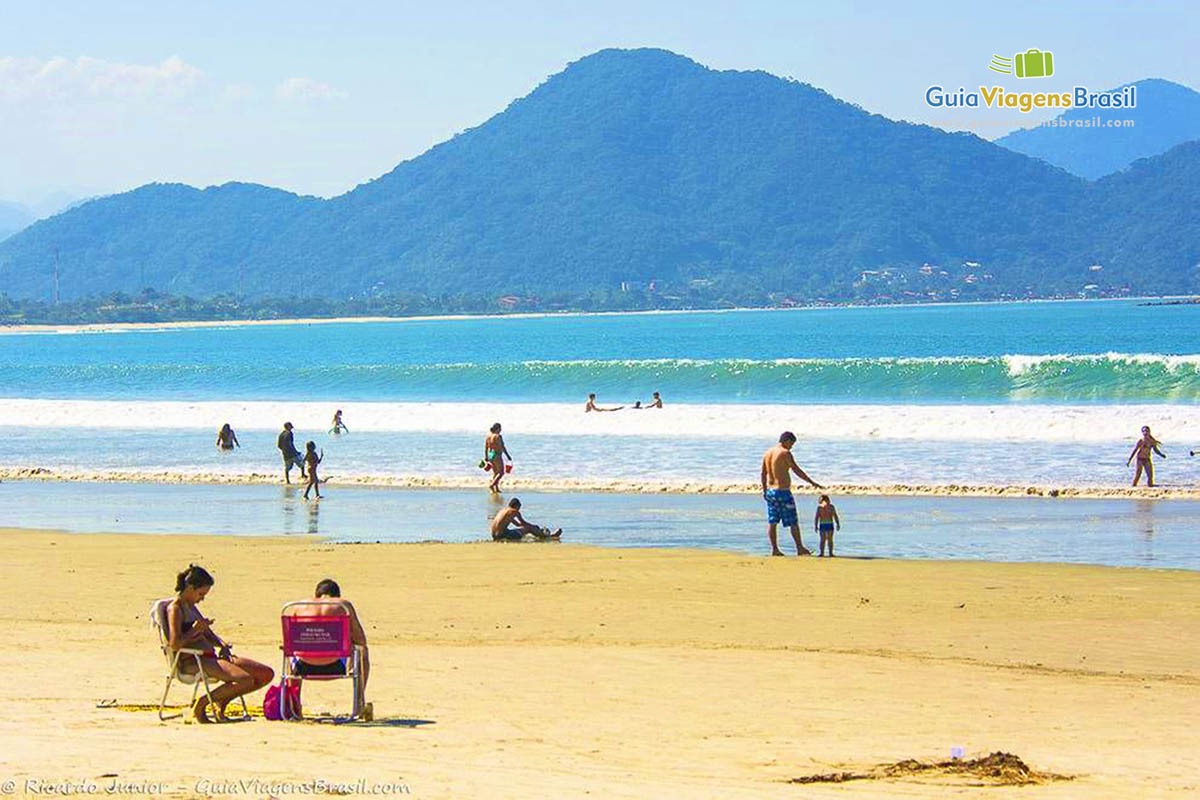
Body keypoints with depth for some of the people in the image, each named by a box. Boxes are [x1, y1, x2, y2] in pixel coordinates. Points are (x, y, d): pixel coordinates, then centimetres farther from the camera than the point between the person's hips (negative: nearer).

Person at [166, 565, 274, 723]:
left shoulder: (191, 607, 22)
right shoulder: (175, 609, -6)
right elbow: (175, 645, -19)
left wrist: (221, 643, 6)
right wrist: (195, 630, -12)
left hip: (211, 656, 9)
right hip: (192, 661, -9)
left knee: (267, 674, 0)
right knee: (245, 679, -29)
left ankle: (221, 701, 9)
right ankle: (201, 703, -12)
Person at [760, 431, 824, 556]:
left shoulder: (767, 453, 9)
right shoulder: (785, 453, -13)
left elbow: (763, 474, 16)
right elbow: (797, 470, -14)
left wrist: (764, 490, 26)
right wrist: (812, 482, -10)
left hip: (770, 491, 7)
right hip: (783, 491, -7)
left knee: (772, 522, 8)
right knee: (793, 522, 2)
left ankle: (774, 549, 8)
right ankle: (800, 548, 8)